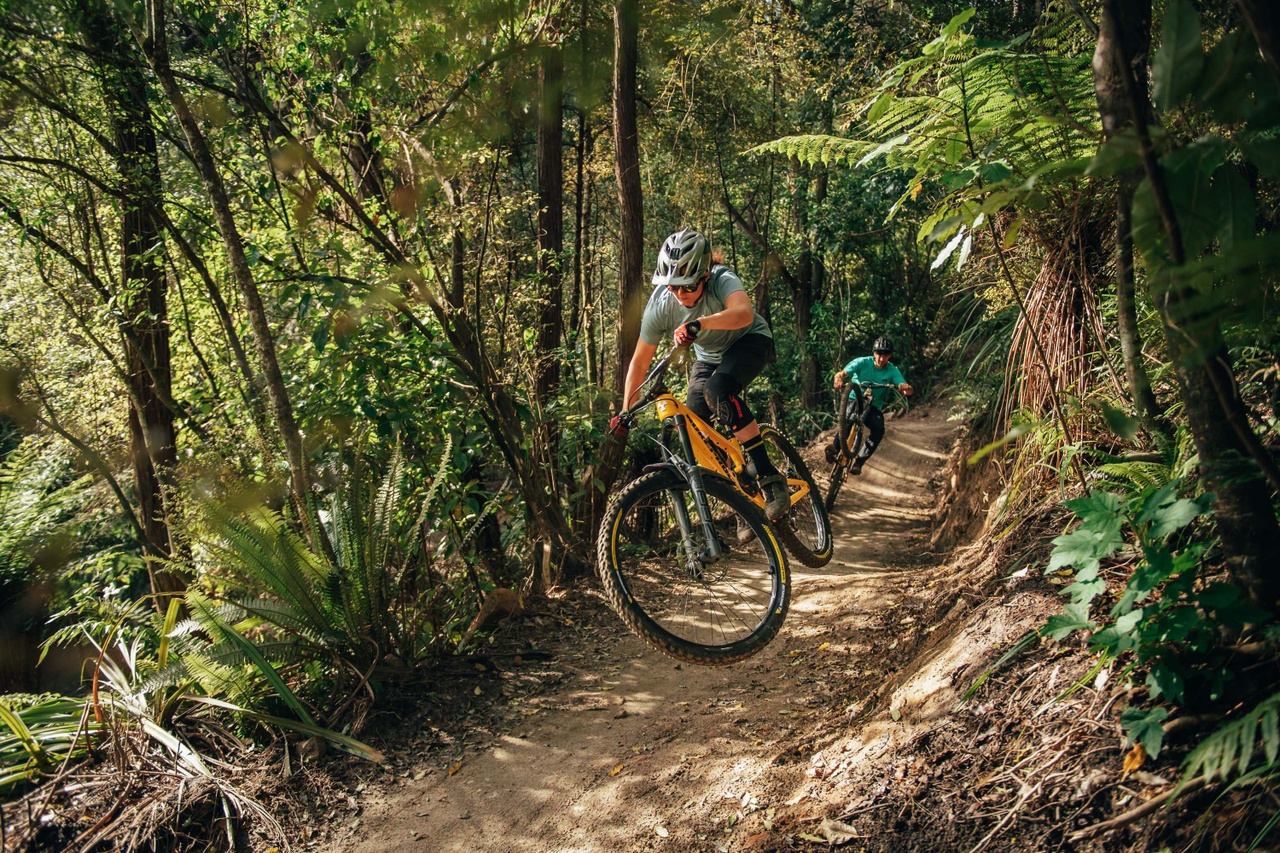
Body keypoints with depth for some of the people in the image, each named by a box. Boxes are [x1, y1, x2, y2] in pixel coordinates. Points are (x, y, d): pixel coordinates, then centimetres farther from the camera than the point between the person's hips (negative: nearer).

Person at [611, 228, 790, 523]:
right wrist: (625, 412, -15)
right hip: (710, 356, 5)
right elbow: (640, 360, -13)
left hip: (749, 341, -5)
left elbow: (744, 313, -54)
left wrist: (699, 324, -68)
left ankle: (769, 478, -29)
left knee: (718, 390, -35)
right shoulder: (660, 305, -22)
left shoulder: (722, 280, -32)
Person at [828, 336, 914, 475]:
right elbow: (841, 374, -18)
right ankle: (835, 447, -17)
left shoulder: (892, 371, -6)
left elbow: (908, 390, -16)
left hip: (874, 407, 2)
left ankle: (858, 462, -18)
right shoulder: (863, 362, -9)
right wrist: (839, 380, -43)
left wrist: (907, 388, -41)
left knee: (879, 429, -27)